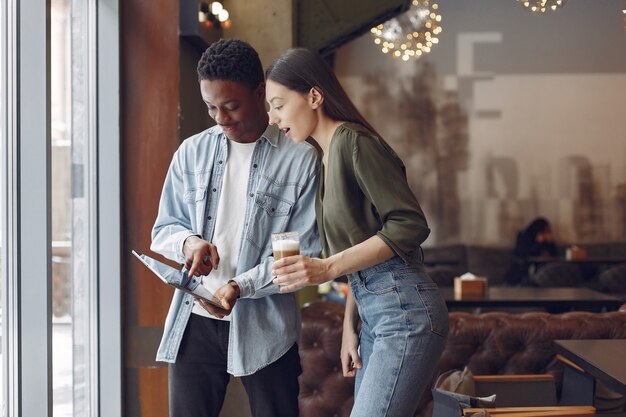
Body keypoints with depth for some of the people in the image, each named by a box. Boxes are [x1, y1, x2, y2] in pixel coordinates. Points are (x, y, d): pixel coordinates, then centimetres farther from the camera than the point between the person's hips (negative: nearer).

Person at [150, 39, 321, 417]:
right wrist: (188, 242, -10)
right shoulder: (192, 152, 9)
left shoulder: (301, 159, -5)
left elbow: (304, 254, -8)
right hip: (194, 324, 3)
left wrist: (241, 286, -21)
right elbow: (164, 229, 14)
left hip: (263, 327, -3)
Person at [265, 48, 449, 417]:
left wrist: (329, 267, -21)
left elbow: (410, 224, -17)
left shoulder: (352, 141, -11)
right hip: (373, 314, 9)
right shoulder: (328, 154, 17)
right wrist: (350, 325, 16)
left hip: (404, 311, -9)